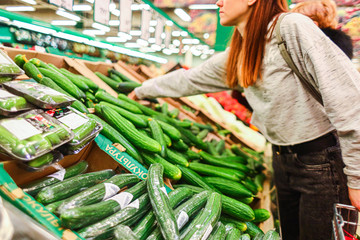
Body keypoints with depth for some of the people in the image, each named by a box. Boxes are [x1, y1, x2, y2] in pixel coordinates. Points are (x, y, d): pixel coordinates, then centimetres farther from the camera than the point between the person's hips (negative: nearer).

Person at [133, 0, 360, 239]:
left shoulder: (292, 27, -17)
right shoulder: (237, 56, 6)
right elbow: (190, 79, 19)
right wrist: (144, 90, 27)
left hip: (324, 163, -7)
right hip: (283, 161, 7)